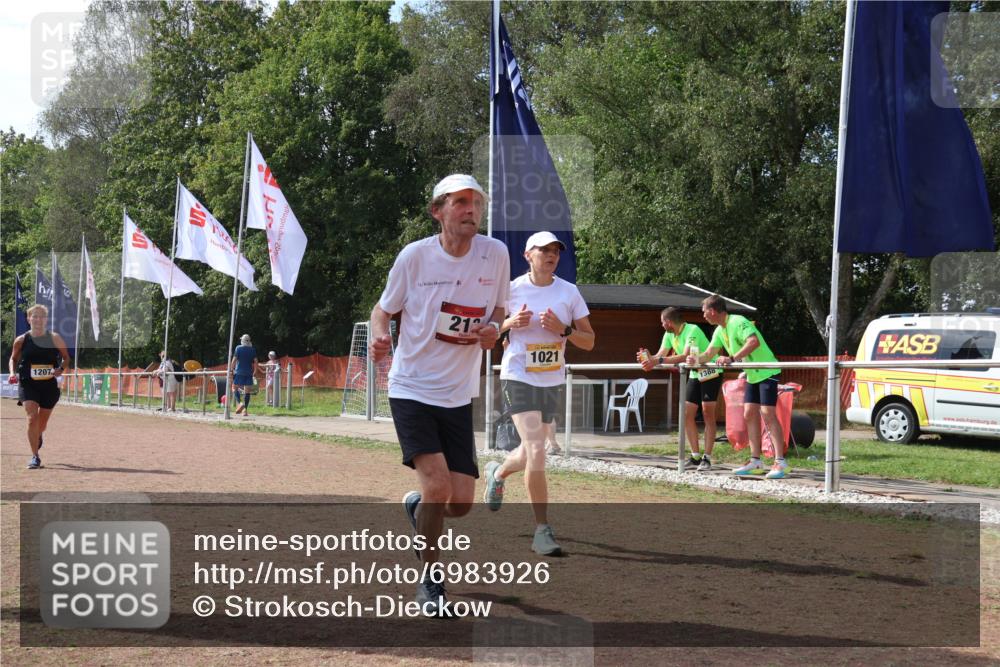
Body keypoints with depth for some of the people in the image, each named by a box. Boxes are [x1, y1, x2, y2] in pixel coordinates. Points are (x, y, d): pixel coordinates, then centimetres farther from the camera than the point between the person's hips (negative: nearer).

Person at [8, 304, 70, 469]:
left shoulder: (54, 338, -4)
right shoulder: (21, 340, -2)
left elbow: (66, 357, 6)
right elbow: (13, 359, 13)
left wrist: (60, 369, -13)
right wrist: (13, 373, -5)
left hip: (49, 385, 1)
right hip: (27, 385, -1)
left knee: (42, 422, 15)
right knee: (32, 418, -18)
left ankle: (38, 436, 52)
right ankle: (35, 457, -11)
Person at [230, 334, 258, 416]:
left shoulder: (238, 348, -2)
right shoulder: (253, 349, 5)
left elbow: (234, 359, -6)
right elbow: (255, 361, 2)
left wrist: (231, 369, 3)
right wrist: (255, 371, 12)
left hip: (239, 372, -2)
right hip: (249, 372, 2)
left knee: (235, 388, 8)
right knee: (247, 391, 4)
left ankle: (240, 403, -16)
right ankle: (245, 410, 0)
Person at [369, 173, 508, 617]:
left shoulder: (495, 254, -1)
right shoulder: (415, 256, -9)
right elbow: (383, 309, 2)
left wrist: (493, 329, -9)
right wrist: (379, 336, -20)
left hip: (458, 396, 4)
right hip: (411, 389, -3)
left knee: (461, 503, 0)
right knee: (437, 484, -19)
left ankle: (416, 508, 37)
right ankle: (429, 581, 3)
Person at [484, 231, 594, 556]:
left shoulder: (569, 292, 3)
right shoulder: (511, 290, -4)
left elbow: (589, 341, 5)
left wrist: (564, 329, -14)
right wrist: (510, 323, -14)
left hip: (553, 382, 4)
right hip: (519, 379, -4)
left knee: (531, 454, 15)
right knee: (536, 451, -17)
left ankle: (498, 472, 49)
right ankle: (542, 531, -12)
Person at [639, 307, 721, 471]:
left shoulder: (692, 330, -26)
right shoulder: (669, 334, 0)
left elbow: (685, 356, -38)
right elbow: (660, 355, -3)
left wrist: (658, 361, -44)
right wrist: (648, 359, -26)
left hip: (710, 373, -8)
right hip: (694, 374, 8)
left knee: (708, 414, -12)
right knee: (687, 415, 2)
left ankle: (707, 458, -12)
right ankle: (696, 457, 7)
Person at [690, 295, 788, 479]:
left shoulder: (738, 322, -20)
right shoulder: (719, 331, 9)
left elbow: (754, 341, -35)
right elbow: (709, 353, 14)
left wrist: (732, 358, -39)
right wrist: (697, 359, -7)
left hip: (766, 372, -10)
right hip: (753, 375, 10)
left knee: (767, 413, -16)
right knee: (750, 414, 6)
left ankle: (780, 462, -19)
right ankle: (755, 462, 10)